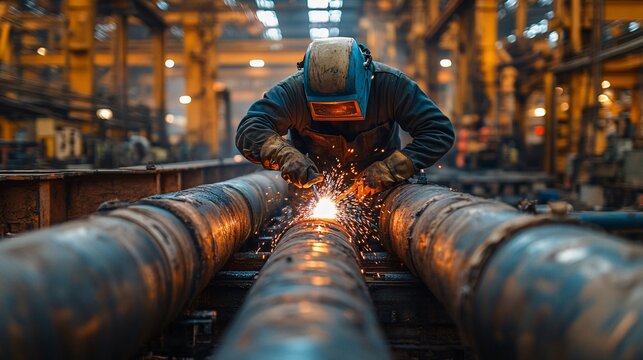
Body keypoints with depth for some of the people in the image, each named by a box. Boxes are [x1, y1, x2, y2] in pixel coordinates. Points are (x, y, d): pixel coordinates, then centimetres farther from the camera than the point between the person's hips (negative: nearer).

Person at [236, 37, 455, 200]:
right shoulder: (294, 90, -26)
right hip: (314, 179, 0)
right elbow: (249, 130, -31)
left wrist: (389, 170, -36)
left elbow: (440, 131, -25)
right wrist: (285, 155, -52)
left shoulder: (391, 85, -26)